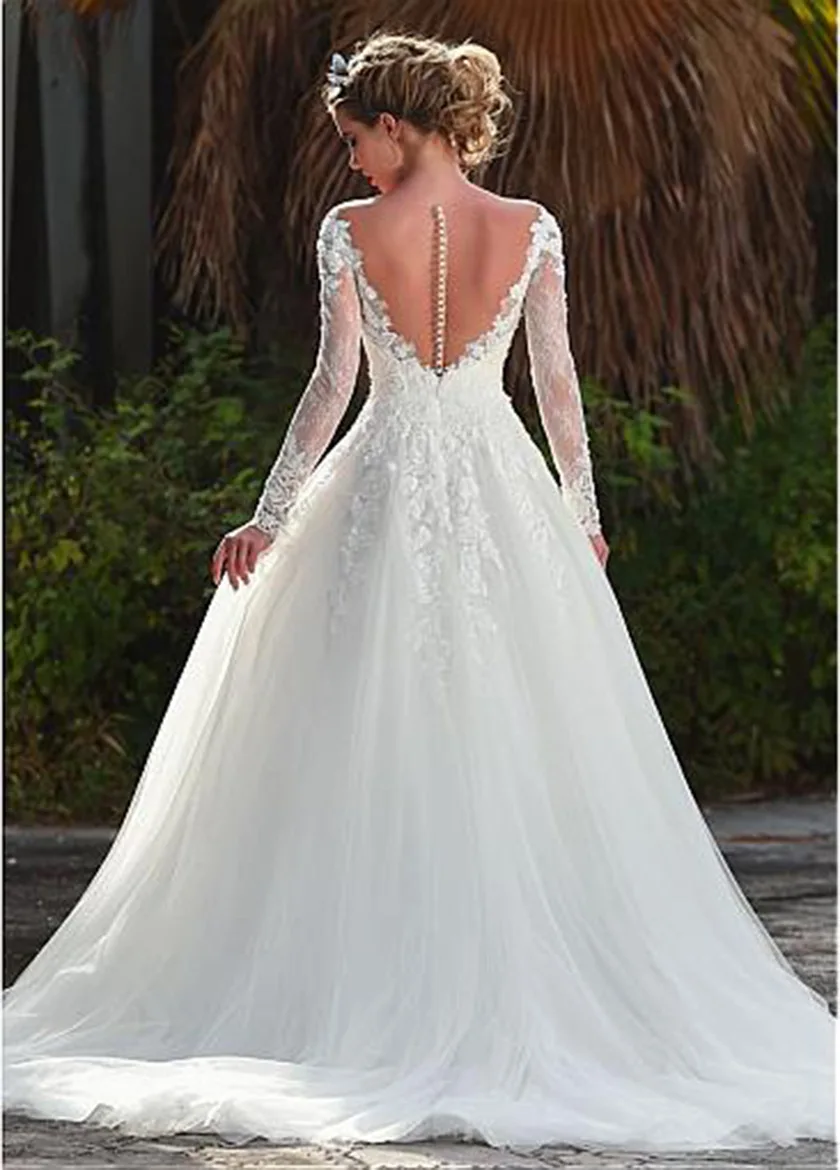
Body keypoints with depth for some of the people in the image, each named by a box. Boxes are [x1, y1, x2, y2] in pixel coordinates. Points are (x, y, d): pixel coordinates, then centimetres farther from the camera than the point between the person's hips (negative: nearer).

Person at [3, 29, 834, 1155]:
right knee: (518, 745, 6)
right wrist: (582, 510, 13)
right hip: (502, 492, 2)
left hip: (383, 487, -1)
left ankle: (378, 988, 6)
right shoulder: (530, 229, -1)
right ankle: (516, 979, 7)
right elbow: (558, 380, 2)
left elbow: (333, 381, -8)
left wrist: (272, 514, -2)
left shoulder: (352, 230, -6)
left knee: (372, 750, 5)